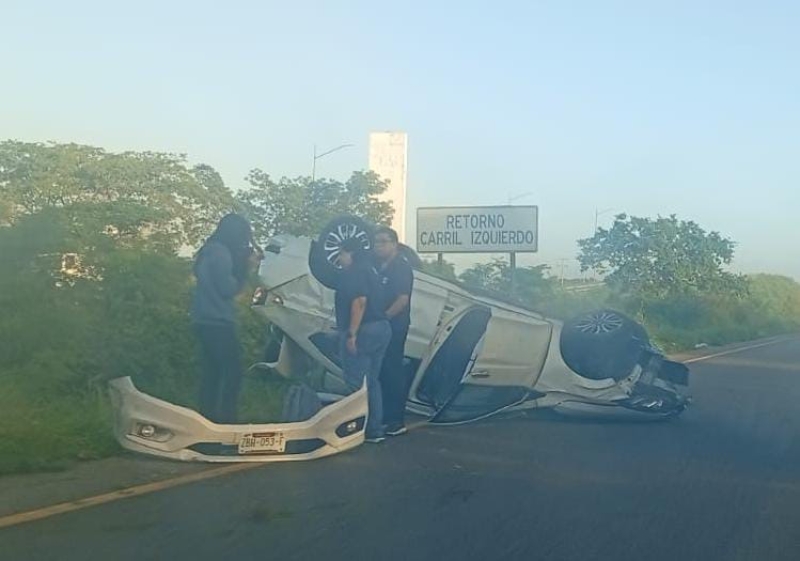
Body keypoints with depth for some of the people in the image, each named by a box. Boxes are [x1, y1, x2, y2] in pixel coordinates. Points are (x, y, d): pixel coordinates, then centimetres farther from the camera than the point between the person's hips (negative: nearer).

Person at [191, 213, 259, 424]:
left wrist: (244, 266, 7)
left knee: (212, 372, 12)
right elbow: (228, 288, -17)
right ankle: (226, 419, -7)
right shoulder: (220, 252, -14)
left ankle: (208, 419, 15)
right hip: (218, 322, -10)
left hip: (207, 321, 10)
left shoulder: (209, 251, 16)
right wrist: (246, 268, -7)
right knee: (233, 372, -6)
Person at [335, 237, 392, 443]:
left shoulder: (355, 272, -11)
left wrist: (352, 333, -25)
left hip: (363, 331, -10)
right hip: (380, 329, 10)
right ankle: (374, 430, 15)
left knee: (356, 383, -5)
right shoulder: (369, 270, 19)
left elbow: (360, 301, -22)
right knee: (371, 382, 13)